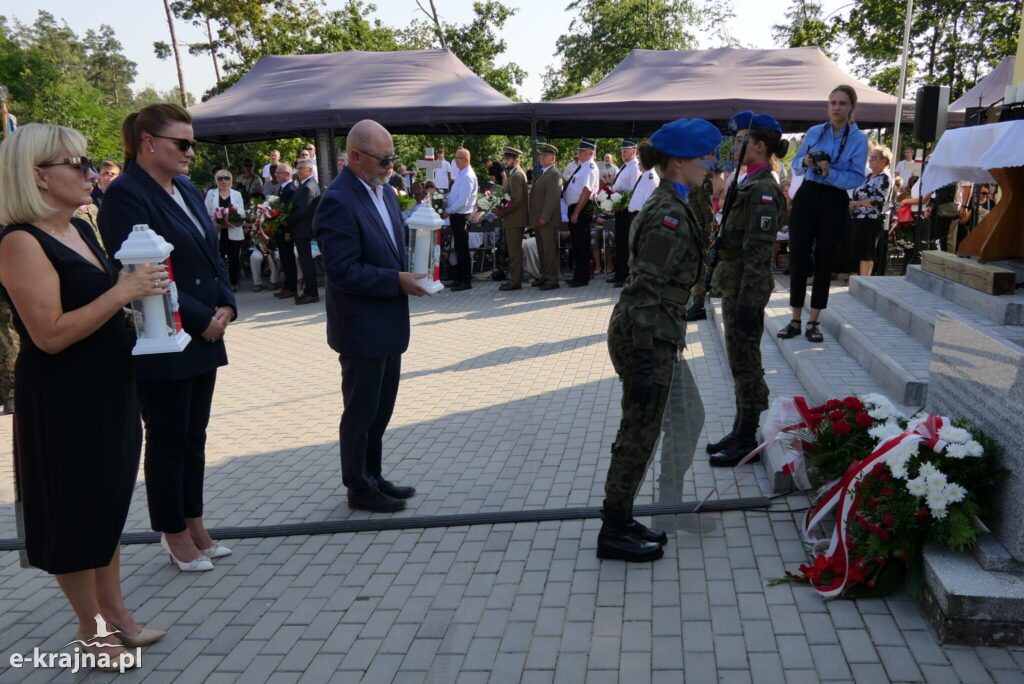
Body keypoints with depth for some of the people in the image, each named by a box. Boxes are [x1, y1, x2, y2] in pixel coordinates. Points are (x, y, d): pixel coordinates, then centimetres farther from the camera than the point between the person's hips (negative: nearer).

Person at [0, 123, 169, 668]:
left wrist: (141, 287, 2)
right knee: (75, 510, 7)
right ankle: (90, 627, 25)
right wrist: (122, 292, -25)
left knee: (109, 501, 18)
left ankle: (114, 609, 35)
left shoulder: (79, 228, 8)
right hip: (62, 401, -8)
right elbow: (51, 334, -24)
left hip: (109, 389, 9)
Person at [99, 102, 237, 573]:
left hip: (204, 338, 8)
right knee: (168, 441, 6)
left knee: (194, 436, 15)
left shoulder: (186, 189, 12)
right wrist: (202, 319, -16)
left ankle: (193, 526, 29)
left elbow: (212, 256, 14)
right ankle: (175, 534, 23)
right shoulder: (126, 194, -13)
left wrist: (226, 306, -1)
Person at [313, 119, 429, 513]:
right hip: (361, 328, -9)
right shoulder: (338, 202, -19)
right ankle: (359, 488, 23)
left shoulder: (385, 192, 9)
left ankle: (373, 476, 35)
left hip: (389, 324, 9)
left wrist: (410, 276, -1)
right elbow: (342, 271, -23)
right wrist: (397, 281, -20)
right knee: (361, 412, 7)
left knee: (381, 408, 19)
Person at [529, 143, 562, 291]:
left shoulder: (554, 174, -12)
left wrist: (544, 217, -22)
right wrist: (535, 218, 15)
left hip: (547, 220, -10)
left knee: (550, 250, -5)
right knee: (541, 250, 15)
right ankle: (544, 276, 25)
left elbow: (552, 198, -19)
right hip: (538, 220, 10)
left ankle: (552, 280, 0)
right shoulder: (542, 173, 18)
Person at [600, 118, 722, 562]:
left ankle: (620, 521, 31)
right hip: (645, 338, -10)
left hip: (653, 333, 10)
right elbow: (646, 291, -22)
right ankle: (613, 534, 17)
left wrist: (674, 338, 23)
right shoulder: (669, 214, -18)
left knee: (637, 433, 17)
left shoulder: (668, 206, 13)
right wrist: (645, 361, -23)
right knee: (639, 436, 2)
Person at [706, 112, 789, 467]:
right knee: (740, 363, 16)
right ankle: (740, 431, 27)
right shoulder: (750, 184, 14)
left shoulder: (763, 189, -16)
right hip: (733, 285, 10)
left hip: (746, 290, -10)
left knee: (746, 364, 1)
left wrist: (747, 303, -21)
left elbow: (757, 252, -20)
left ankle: (748, 441, 13)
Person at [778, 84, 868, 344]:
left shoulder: (859, 139, -2)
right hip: (806, 197, 2)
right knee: (798, 257, -1)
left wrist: (830, 173, -23)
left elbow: (857, 178, -8)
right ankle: (795, 320, 9)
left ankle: (813, 322, 13)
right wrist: (805, 162, -10)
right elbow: (795, 165, 12)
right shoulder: (814, 132, 7)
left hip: (835, 204, -2)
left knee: (824, 262, 3)